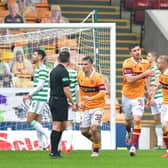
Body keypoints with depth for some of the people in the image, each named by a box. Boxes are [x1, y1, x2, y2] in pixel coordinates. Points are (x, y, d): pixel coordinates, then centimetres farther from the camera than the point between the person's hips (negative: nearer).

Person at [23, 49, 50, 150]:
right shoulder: (39, 69, 18)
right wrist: (31, 95, 18)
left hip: (39, 99, -10)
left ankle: (48, 136, -11)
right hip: (37, 98, 10)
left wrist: (29, 95, -15)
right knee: (37, 122, 9)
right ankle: (41, 145, 10)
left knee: (30, 120, -12)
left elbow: (40, 85, -19)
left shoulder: (42, 69, -13)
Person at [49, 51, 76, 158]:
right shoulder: (63, 72, -14)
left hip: (53, 100, 9)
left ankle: (55, 150, 15)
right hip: (60, 101, -9)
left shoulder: (54, 71, 13)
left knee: (62, 126, 15)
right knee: (57, 127, -7)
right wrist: (73, 103, -9)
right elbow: (66, 90, -17)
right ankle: (54, 152, -6)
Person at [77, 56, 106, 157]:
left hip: (97, 106, -6)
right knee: (84, 131, 4)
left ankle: (96, 150, 3)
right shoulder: (80, 76, 1)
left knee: (94, 128, -17)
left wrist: (90, 98, -36)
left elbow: (103, 93, -24)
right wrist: (81, 101, 7)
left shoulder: (98, 77, -17)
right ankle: (96, 141, 34)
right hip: (86, 107, 6)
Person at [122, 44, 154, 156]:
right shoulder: (127, 63, -13)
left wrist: (148, 89, 8)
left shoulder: (146, 63, 1)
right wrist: (143, 74, -29)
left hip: (139, 97, 1)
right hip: (127, 96, -1)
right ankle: (129, 133, 52)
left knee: (137, 120, -17)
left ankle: (134, 146, -15)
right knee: (128, 120, 16)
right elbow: (130, 79, -25)